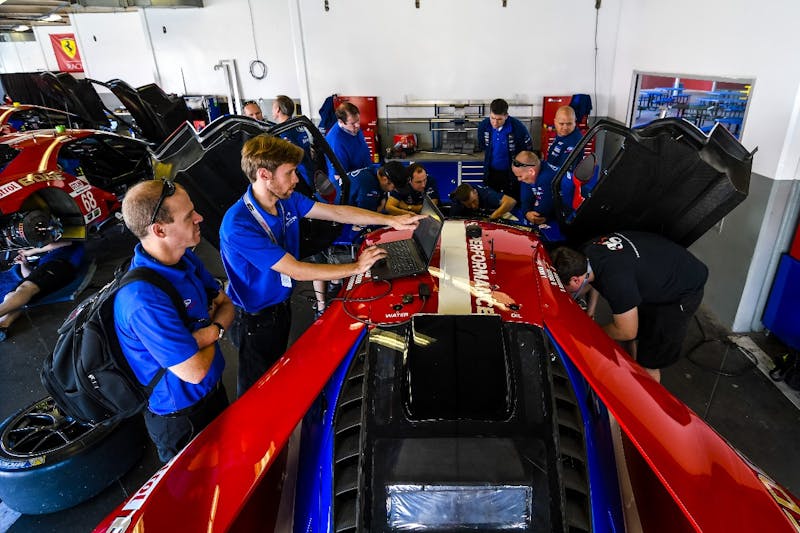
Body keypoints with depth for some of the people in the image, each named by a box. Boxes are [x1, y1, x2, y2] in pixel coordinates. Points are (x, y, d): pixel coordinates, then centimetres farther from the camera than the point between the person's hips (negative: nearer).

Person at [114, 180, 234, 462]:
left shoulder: (185, 258, -8)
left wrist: (213, 330, -21)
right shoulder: (142, 299, -36)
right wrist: (210, 339, -11)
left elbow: (226, 303, 2)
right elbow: (194, 371, -31)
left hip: (213, 387, 8)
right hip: (181, 418, -7)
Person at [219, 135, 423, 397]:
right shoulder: (238, 225, -33)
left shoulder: (287, 199, -9)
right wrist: (356, 267, -27)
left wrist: (392, 220, -8)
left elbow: (337, 212, -4)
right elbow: (296, 271, -32)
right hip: (256, 318, -8)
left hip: (282, 304, 8)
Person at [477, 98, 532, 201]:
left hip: (512, 173, -3)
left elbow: (527, 152, -8)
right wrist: (488, 162, 10)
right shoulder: (483, 126, -11)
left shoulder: (518, 128, -22)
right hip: (491, 172, 3)